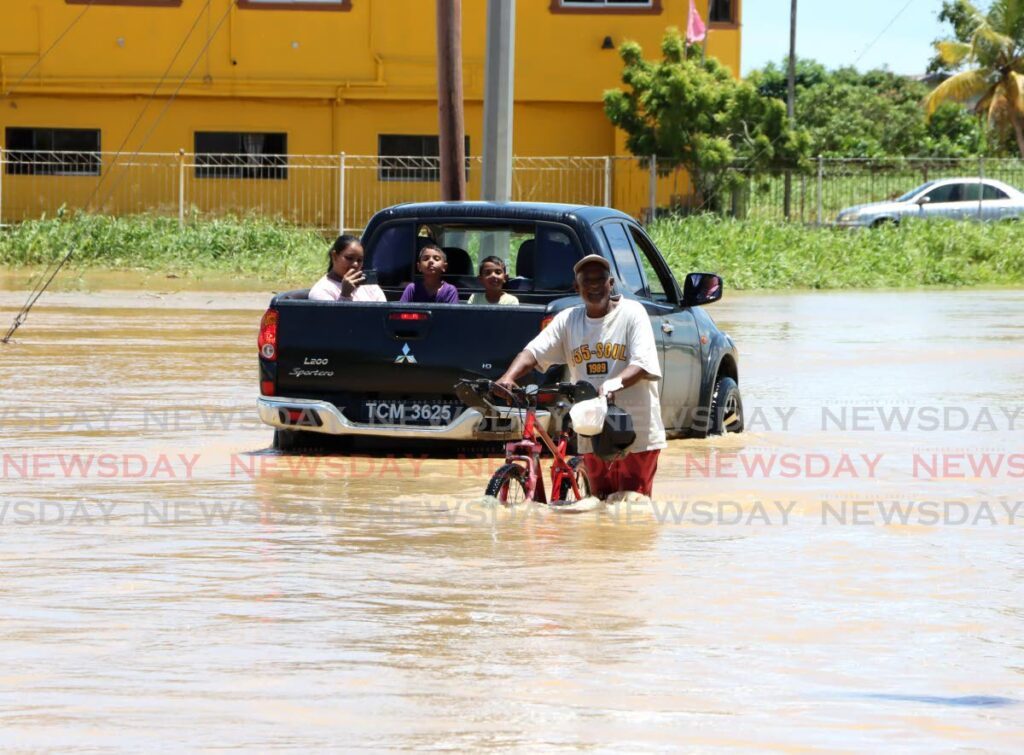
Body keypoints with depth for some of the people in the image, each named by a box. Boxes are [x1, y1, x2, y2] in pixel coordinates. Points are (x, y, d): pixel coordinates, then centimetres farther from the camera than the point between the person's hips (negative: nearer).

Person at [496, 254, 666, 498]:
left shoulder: (631, 313, -5)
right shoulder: (568, 320, 7)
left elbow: (643, 364, -17)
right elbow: (533, 352, -2)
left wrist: (615, 383, -38)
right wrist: (508, 378, -23)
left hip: (636, 432, -4)